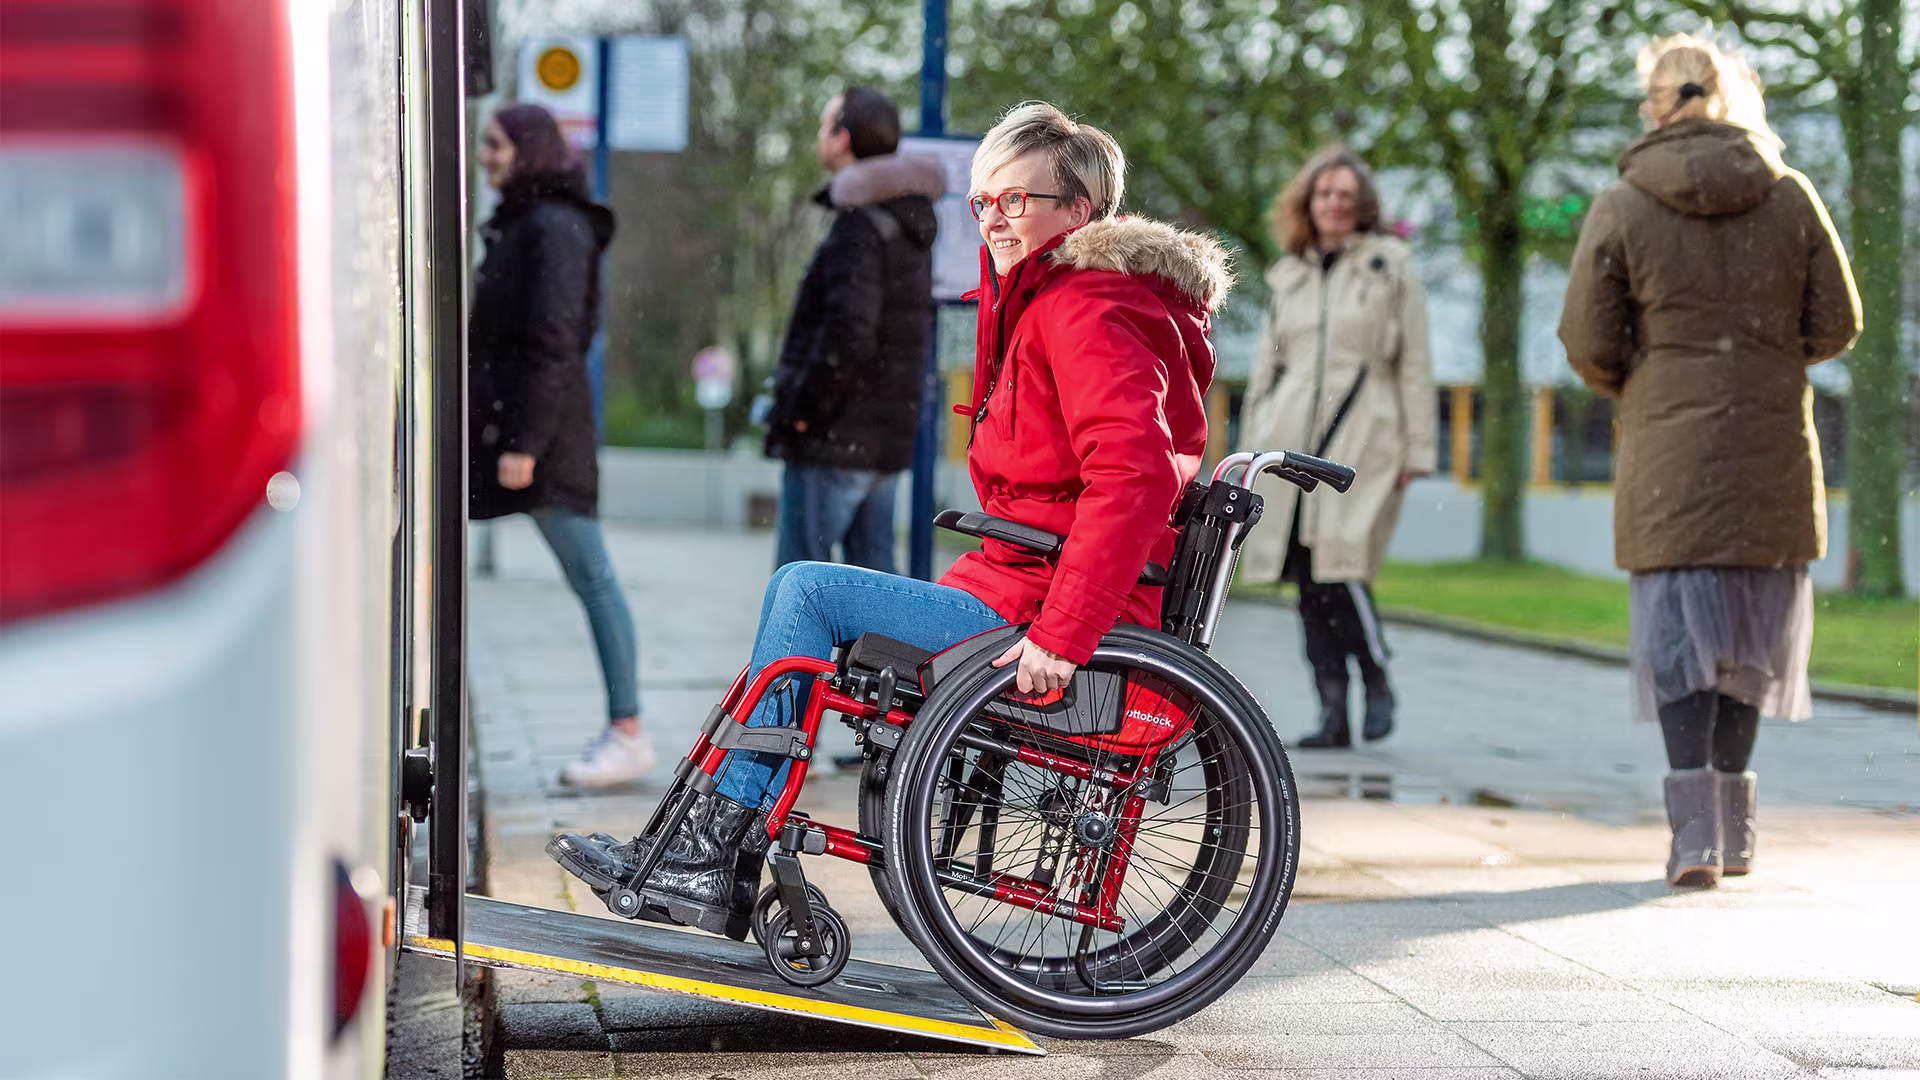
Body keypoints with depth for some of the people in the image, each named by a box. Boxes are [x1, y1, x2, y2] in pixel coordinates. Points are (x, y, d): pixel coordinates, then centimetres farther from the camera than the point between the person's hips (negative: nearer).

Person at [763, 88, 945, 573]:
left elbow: (847, 331, -24)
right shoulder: (910, 227, 14)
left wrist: (801, 410, -14)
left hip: (835, 440, -9)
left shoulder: (860, 226, -15)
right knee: (873, 572, 12)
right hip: (887, 439, 9)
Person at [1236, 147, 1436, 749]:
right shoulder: (1289, 276, 18)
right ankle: (1332, 711, 3)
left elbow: (1415, 365, 5)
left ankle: (1377, 682, 6)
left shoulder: (1390, 268, 7)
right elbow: (1266, 366, 21)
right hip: (1292, 439, 4)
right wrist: (1251, 450, 15)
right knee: (1306, 576, -2)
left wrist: (1416, 450, -2)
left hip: (1360, 437, -4)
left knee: (1339, 563, -16)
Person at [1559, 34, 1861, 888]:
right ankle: (1733, 829, 21)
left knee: (1678, 626, 3)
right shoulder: (1791, 197, -1)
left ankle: (1697, 832, -7)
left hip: (1668, 452, -2)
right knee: (1754, 624, 14)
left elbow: (1588, 343, -7)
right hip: (1774, 449, 2)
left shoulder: (1621, 208, -7)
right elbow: (1837, 325, 3)